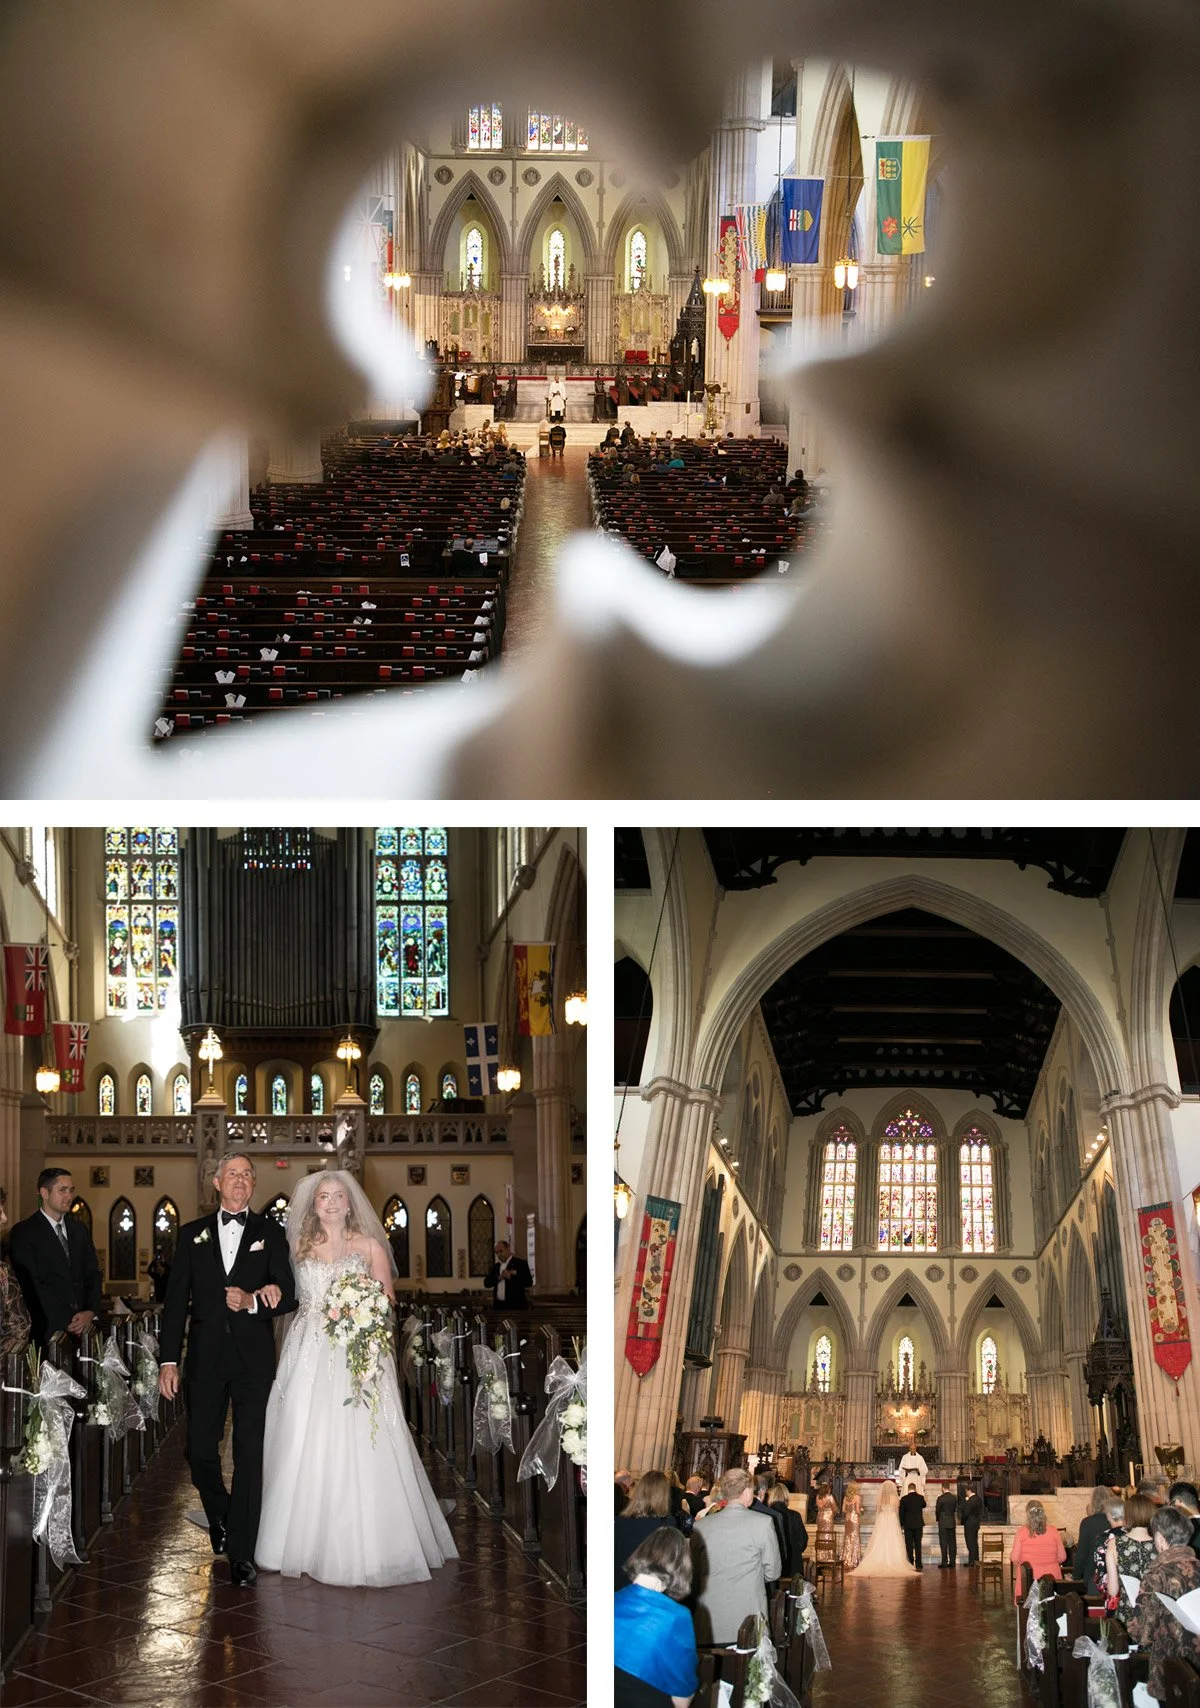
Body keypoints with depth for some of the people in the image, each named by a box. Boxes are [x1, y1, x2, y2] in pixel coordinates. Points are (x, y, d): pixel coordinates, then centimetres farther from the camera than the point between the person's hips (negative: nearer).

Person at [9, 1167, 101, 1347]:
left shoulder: (79, 1229, 16)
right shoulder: (24, 1232, -3)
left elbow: (92, 1275, 15)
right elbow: (32, 1285, -9)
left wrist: (90, 1312, -4)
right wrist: (68, 1322, -13)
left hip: (83, 1326, 5)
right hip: (48, 1330, -5)